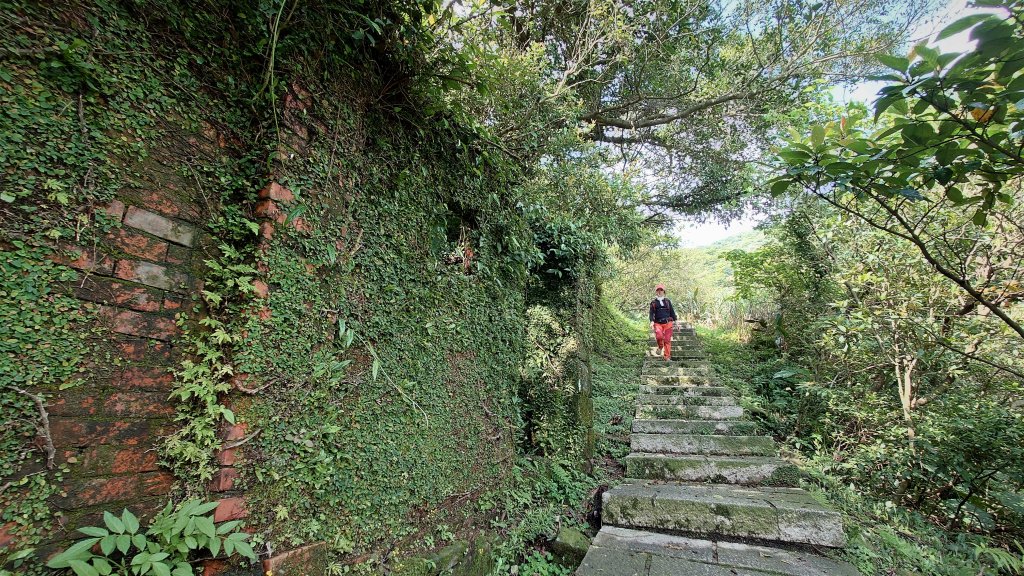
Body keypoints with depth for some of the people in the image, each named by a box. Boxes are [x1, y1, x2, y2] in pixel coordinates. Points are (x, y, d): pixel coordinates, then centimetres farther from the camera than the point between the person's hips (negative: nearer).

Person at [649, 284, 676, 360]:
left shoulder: (667, 301, 14)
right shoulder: (653, 303, 10)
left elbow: (672, 312, 16)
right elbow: (652, 313, 2)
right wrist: (652, 321, -14)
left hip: (667, 323, 2)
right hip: (658, 323, -1)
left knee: (667, 340, -2)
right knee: (659, 336, -26)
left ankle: (667, 357, 7)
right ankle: (660, 347, 7)